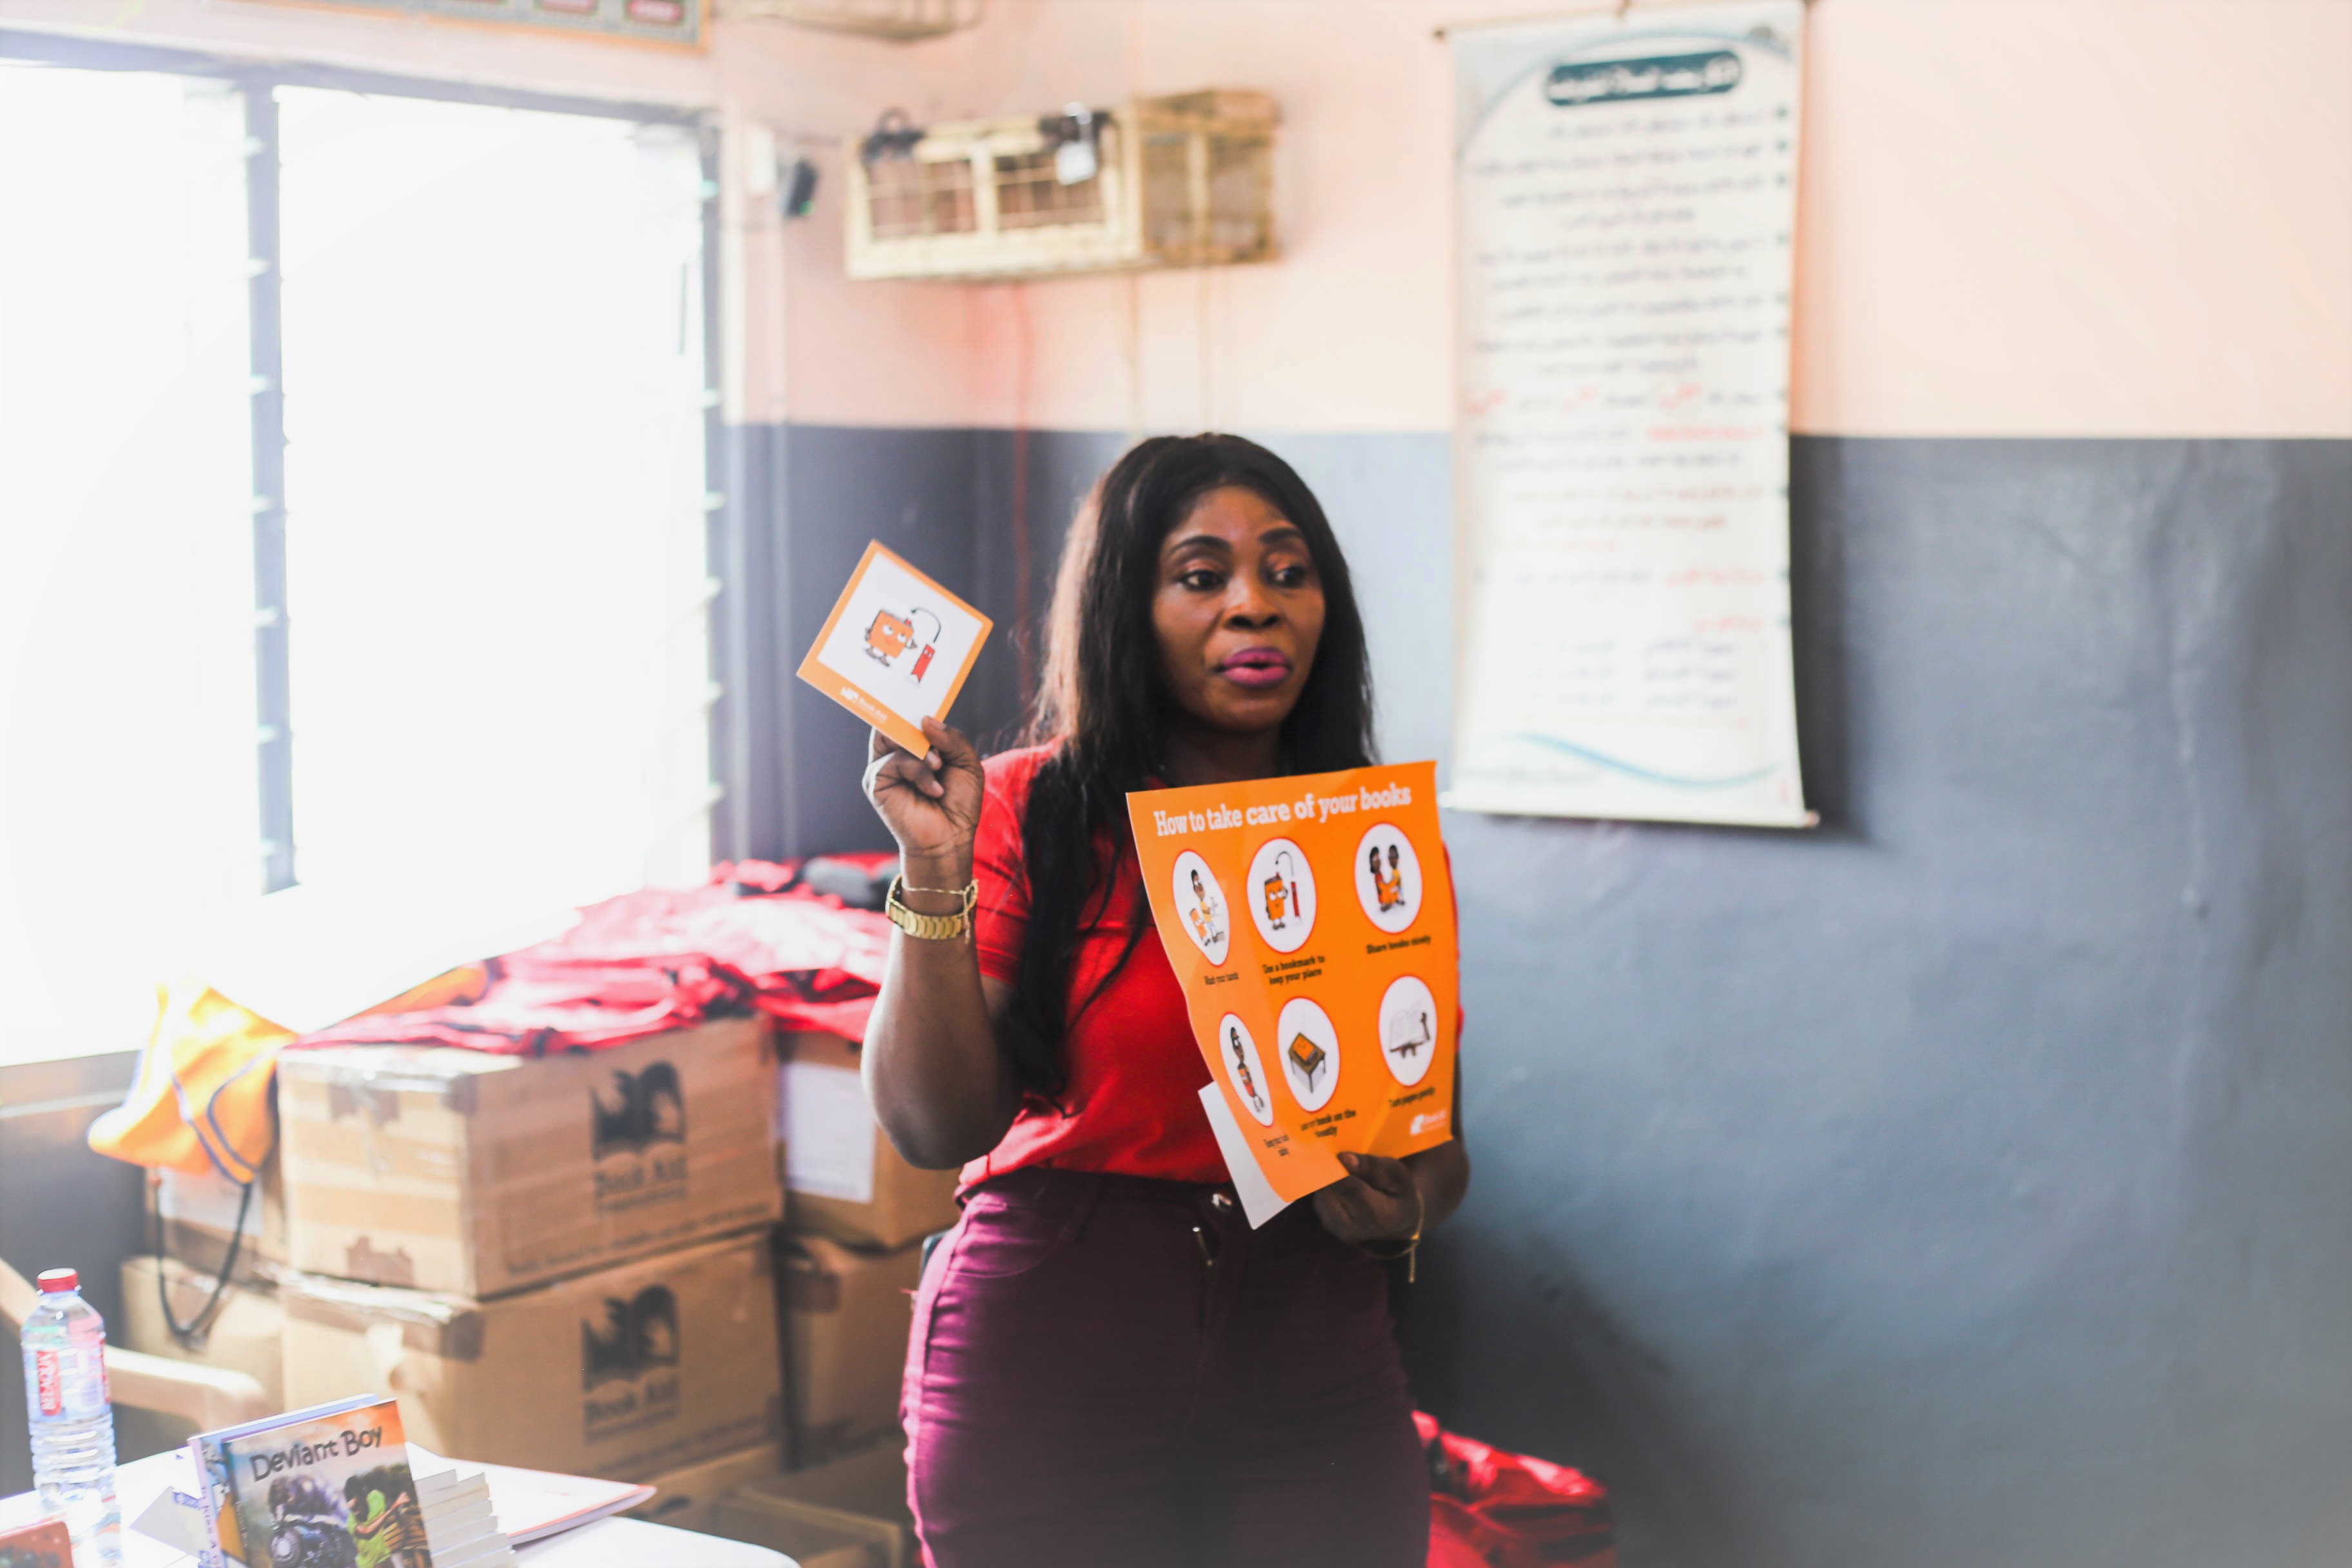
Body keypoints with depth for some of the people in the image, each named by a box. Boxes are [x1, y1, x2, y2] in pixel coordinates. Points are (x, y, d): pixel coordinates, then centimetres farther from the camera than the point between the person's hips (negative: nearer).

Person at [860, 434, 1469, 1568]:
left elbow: (1439, 1146, 9)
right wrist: (936, 876, -16)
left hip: (1310, 1375, 3)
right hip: (1052, 1350, -2)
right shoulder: (1029, 815, -2)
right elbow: (935, 1129, -8)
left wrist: (1403, 1209, -12)